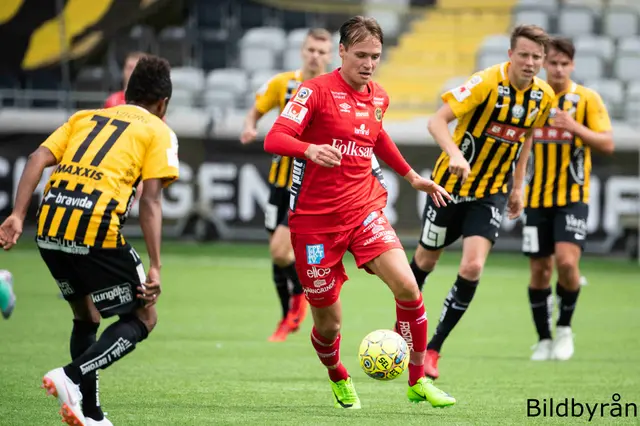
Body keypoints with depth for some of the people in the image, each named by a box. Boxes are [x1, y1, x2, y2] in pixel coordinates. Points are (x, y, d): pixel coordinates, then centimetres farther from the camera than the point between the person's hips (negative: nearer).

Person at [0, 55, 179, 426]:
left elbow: (38, 158, 9)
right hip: (97, 232, -6)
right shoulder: (159, 132, 11)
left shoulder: (85, 117, 25)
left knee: (86, 315, 27)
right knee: (143, 318, 11)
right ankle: (72, 377, -9)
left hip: (50, 229, 6)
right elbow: (151, 200, -1)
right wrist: (155, 267, -4)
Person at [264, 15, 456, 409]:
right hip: (315, 219, -4)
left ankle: (418, 381, -4)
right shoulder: (317, 90, -10)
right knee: (329, 323, 2)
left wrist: (412, 176, 30)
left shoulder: (379, 97, 8)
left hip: (364, 209, 4)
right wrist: (309, 149, -40)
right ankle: (339, 380, 36)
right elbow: (274, 139, -20)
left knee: (407, 285, -19)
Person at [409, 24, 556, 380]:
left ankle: (434, 349, 0)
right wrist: (455, 154, -43)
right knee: (426, 260, 12)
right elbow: (437, 121, -26)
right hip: (452, 184, -3)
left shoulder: (544, 96, -4)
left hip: (492, 192, 3)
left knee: (472, 267, -14)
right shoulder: (487, 83, -22)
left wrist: (518, 186, 14)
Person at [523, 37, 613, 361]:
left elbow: (607, 144, -10)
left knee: (566, 261, -20)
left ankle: (565, 327, 3)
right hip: (536, 198, 3)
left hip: (572, 197, -3)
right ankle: (544, 339, 18)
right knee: (539, 270, 4)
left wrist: (575, 127, -24)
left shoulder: (587, 99, -3)